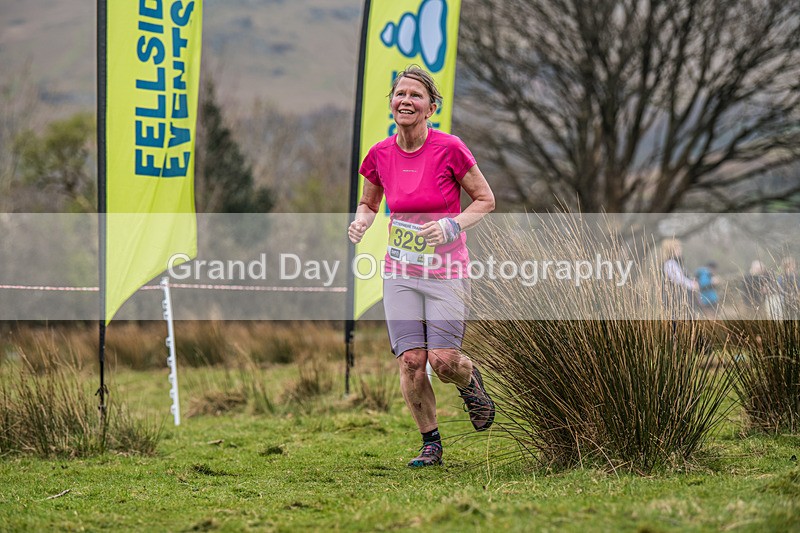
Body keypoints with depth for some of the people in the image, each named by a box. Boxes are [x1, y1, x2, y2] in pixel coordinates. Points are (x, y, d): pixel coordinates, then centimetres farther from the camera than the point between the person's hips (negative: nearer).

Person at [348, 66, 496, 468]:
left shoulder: (449, 149, -12)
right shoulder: (380, 155, -1)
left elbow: (485, 200, -2)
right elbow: (368, 203, 16)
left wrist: (453, 225, -19)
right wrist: (361, 222, -6)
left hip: (446, 271, -3)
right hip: (400, 272, 3)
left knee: (444, 361, -10)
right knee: (410, 361, -6)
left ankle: (470, 380, 27)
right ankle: (430, 442, 13)